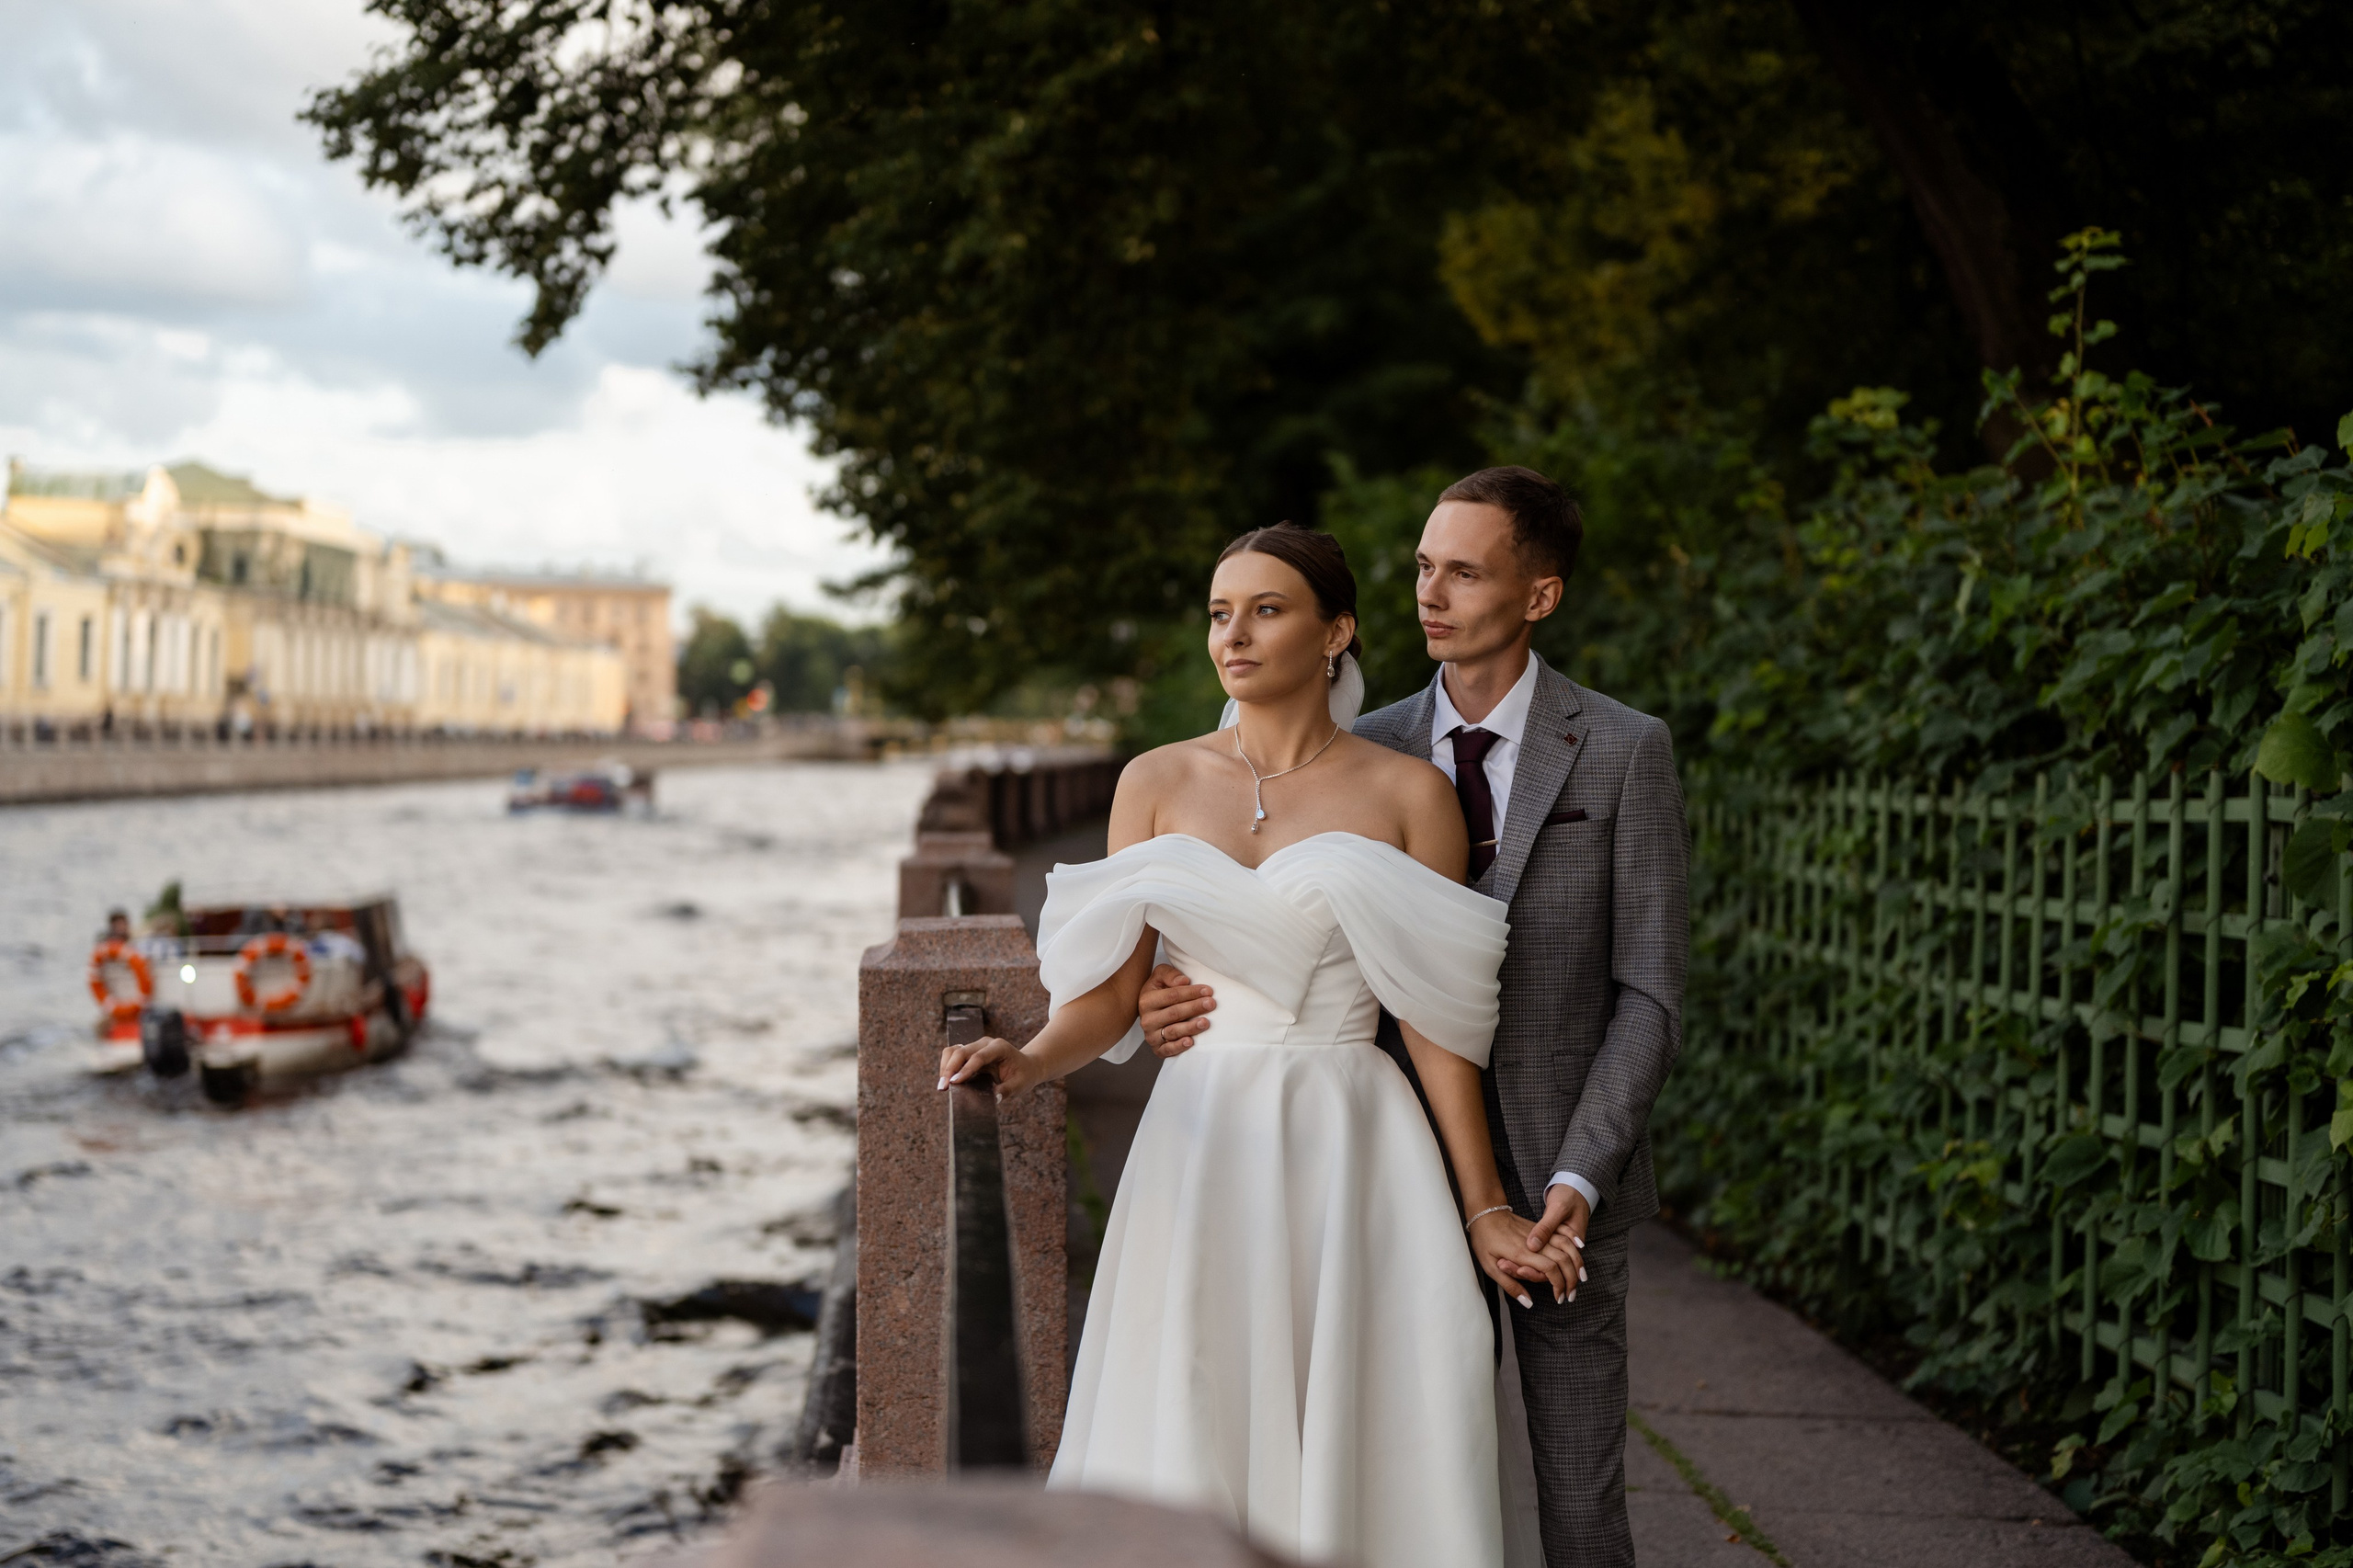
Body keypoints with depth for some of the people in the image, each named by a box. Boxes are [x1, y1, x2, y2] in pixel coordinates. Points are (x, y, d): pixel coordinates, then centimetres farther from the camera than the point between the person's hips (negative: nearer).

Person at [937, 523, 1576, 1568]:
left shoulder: (1409, 795, 2)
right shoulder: (1157, 785, 8)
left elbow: (1434, 1022, 3)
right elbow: (1114, 993, 4)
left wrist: (1484, 1210, 2)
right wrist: (1029, 1062, -15)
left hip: (1354, 1157, -2)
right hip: (1202, 1149, 2)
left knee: (1357, 1452, -4)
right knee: (1184, 1445, -2)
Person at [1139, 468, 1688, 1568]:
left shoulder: (1623, 752, -5)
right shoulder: (1370, 753, 4)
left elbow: (1648, 993, -6)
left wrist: (1579, 1178, -17)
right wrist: (1174, 998, -13)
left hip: (1566, 1184, -2)